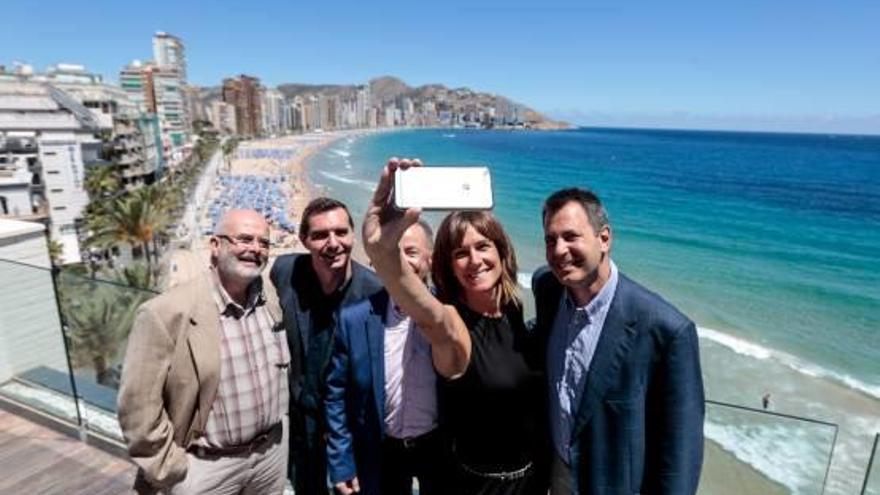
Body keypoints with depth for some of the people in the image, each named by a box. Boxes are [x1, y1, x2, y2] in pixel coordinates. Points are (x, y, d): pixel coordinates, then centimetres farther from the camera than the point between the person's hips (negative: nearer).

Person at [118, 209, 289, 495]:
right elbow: (138, 406, -16)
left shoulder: (273, 303, -3)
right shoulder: (166, 313, -20)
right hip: (205, 466, -4)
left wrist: (278, 416, 13)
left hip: (273, 451, 5)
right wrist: (169, 471, -11)